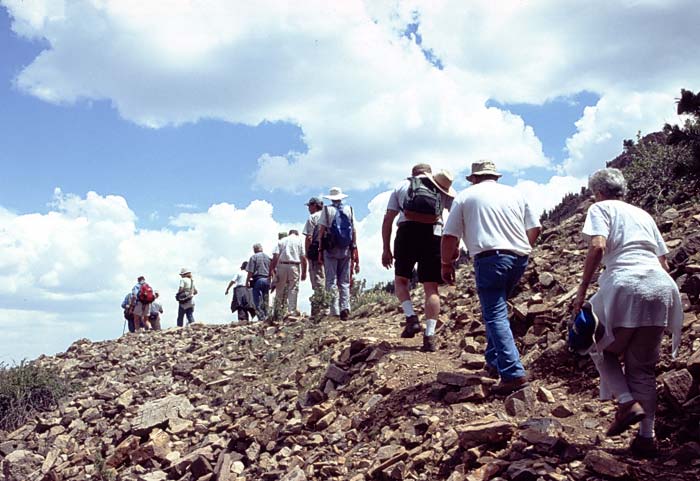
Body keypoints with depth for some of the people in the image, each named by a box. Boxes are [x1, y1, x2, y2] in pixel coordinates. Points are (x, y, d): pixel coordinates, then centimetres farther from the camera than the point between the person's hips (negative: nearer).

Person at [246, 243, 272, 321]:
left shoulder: (253, 257, -1)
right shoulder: (268, 257, 12)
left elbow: (250, 271, -7)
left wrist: (247, 281, 0)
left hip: (257, 280, -5)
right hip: (267, 280, 5)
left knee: (257, 301, -3)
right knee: (266, 300, 12)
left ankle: (262, 318, -10)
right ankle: (266, 316, 11)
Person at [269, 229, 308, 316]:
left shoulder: (281, 241, 14)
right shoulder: (300, 240, 11)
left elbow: (276, 256, 1)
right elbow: (303, 258, 3)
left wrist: (272, 268, 1)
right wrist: (304, 272, 5)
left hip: (282, 266, 2)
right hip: (294, 266, -2)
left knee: (280, 289, 6)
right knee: (293, 289, 0)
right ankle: (292, 311, -4)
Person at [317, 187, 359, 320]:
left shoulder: (327, 210, 1)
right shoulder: (349, 209, 10)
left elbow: (321, 230, -5)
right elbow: (354, 231, 7)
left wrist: (320, 250, -3)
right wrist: (354, 249, 10)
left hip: (331, 249, -3)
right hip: (346, 249, 3)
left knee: (331, 281, -1)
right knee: (344, 281, 9)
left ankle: (334, 311, -8)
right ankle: (345, 307, -5)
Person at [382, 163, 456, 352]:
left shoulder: (401, 186, 21)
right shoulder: (442, 187, 20)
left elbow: (388, 219, 12)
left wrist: (386, 249, 14)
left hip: (407, 231, 0)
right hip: (434, 234, 0)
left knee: (401, 280, 19)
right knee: (431, 287, 4)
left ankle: (411, 318, -2)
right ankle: (429, 337, -1)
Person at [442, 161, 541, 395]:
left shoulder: (465, 196, 9)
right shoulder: (515, 194, 19)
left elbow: (450, 236, 4)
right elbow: (534, 228, 18)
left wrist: (447, 264, 15)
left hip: (490, 258, -5)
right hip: (519, 258, 5)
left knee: (495, 315, -7)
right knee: (496, 309, 20)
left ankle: (513, 374, -16)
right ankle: (495, 361, 21)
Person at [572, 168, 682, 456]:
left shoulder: (600, 208, 10)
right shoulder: (643, 214, 27)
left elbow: (598, 247, -8)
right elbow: (664, 261, 23)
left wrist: (582, 290, -4)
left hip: (625, 285, -5)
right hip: (663, 288, 6)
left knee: (603, 349, 18)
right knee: (643, 366, 15)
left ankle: (627, 402, -2)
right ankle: (646, 437, 11)